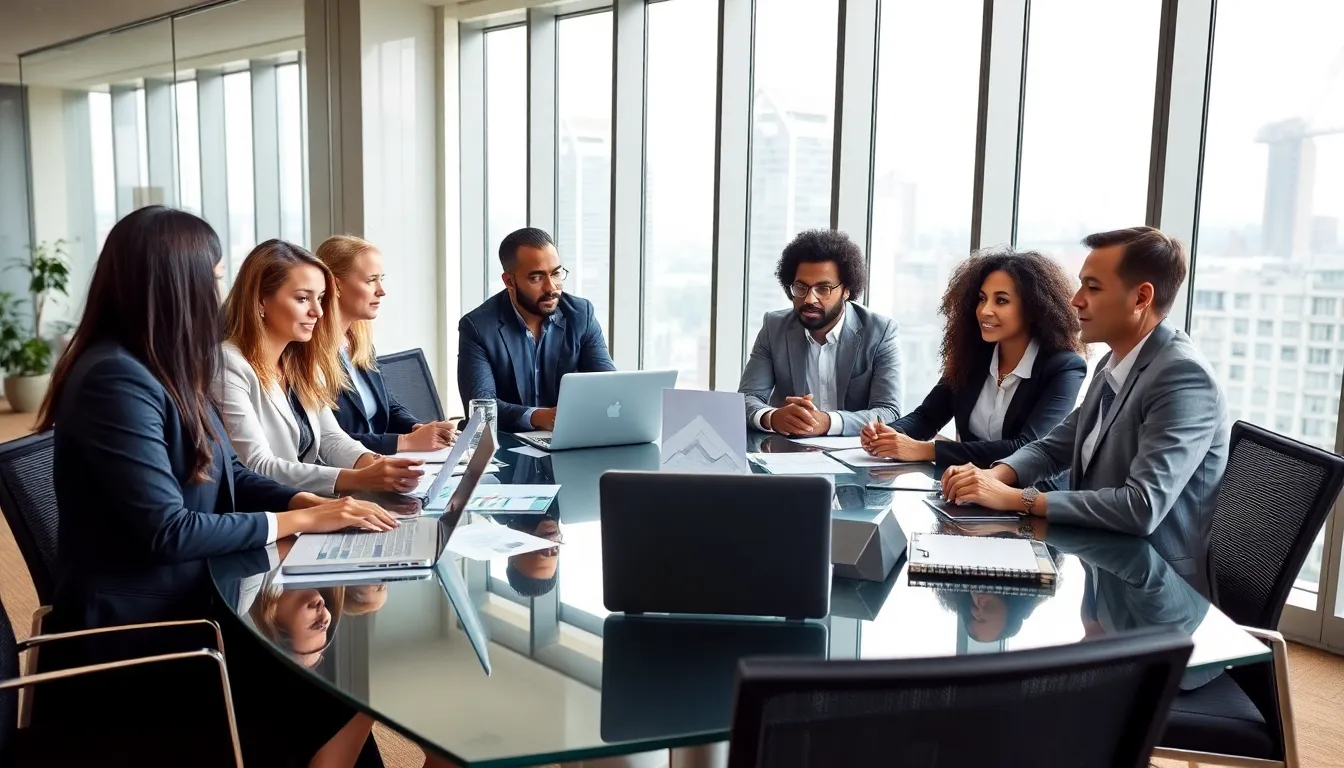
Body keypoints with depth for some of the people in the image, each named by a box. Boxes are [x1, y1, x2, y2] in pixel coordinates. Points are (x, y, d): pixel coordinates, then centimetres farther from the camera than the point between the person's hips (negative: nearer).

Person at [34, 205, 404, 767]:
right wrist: (299, 521, -17)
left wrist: (316, 503, -5)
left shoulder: (164, 370, 9)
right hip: (133, 636, -9)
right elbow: (166, 530, -25)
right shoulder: (115, 379, -22)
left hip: (184, 603, 9)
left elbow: (231, 478, 12)